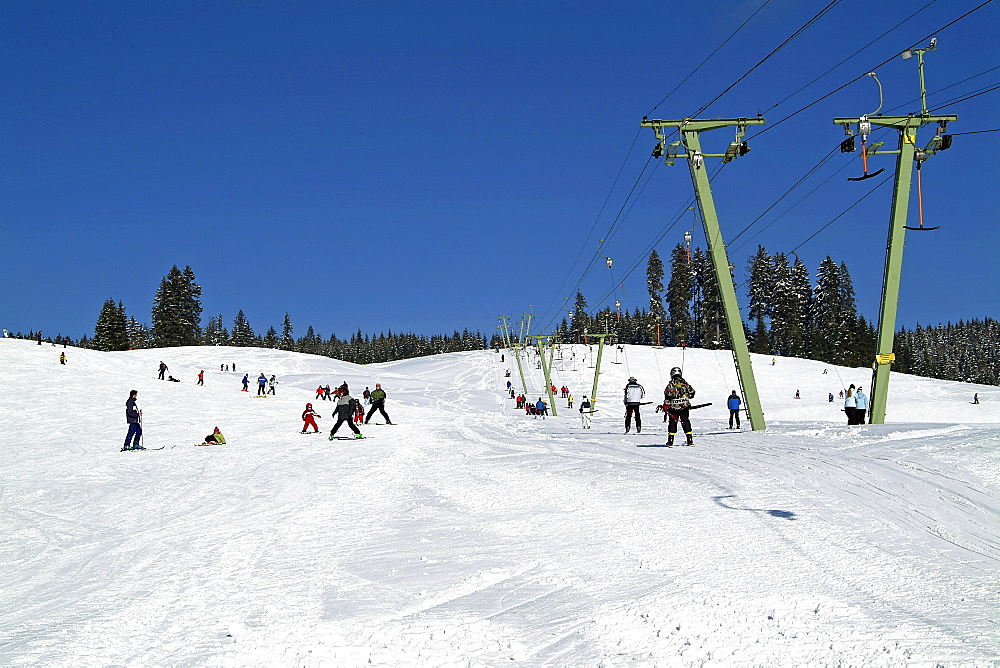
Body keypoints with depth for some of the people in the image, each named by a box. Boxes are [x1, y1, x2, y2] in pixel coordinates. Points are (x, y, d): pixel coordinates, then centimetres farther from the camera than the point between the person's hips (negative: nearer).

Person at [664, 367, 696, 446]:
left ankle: (670, 442, 3)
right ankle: (690, 441, 9)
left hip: (674, 407, -2)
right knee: (686, 422, 11)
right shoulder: (685, 383, 1)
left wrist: (665, 405, -6)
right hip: (685, 407, 2)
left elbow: (667, 395, -12)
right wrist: (687, 397, 26)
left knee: (672, 423, 5)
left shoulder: (670, 384, -6)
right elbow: (692, 392, 6)